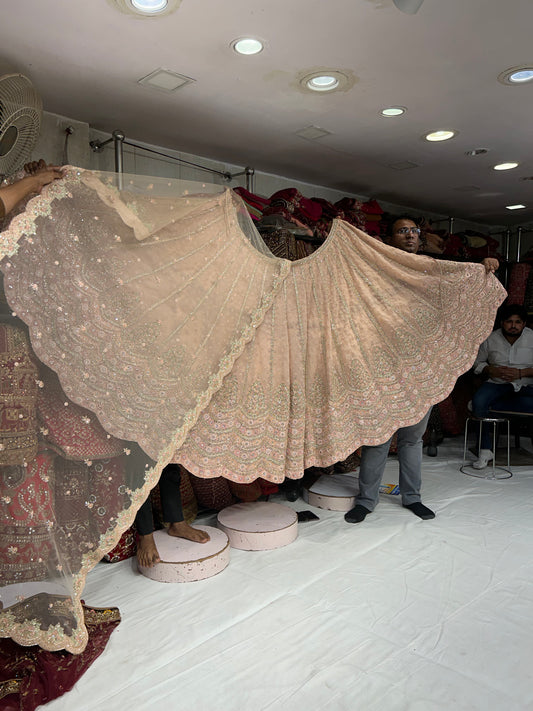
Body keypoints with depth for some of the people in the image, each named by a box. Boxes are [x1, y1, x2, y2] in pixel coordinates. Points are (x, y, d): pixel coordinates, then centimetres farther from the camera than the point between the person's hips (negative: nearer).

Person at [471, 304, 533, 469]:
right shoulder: (490, 339, 5)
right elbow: (477, 363, 11)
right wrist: (492, 370, -9)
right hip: (497, 383, 1)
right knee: (478, 400, -31)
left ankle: (491, 405, -22)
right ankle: (486, 450, -22)